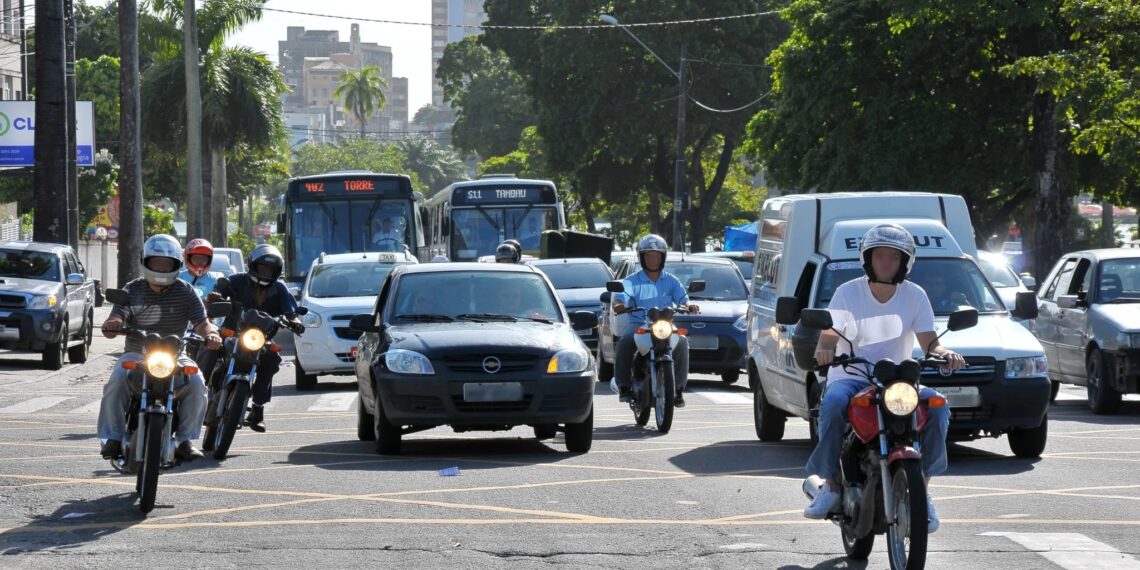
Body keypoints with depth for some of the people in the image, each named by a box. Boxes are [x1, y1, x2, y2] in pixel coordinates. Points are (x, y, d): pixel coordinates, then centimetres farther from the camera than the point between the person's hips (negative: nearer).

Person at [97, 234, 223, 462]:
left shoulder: (185, 292, 1)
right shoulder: (133, 290, 1)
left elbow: (201, 322, -7)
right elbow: (118, 317, -12)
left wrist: (210, 333, -32)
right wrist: (112, 324, -38)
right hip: (136, 353, 0)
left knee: (196, 382, -27)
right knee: (117, 379, -31)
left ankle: (186, 440, -17)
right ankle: (113, 438, -23)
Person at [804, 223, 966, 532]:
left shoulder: (915, 296, 6)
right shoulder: (848, 293, 1)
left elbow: (929, 342, -1)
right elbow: (828, 334, -6)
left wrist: (945, 353, -25)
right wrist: (823, 350, -31)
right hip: (850, 378, -2)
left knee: (937, 407, -27)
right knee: (833, 403, -37)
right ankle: (831, 484, -24)